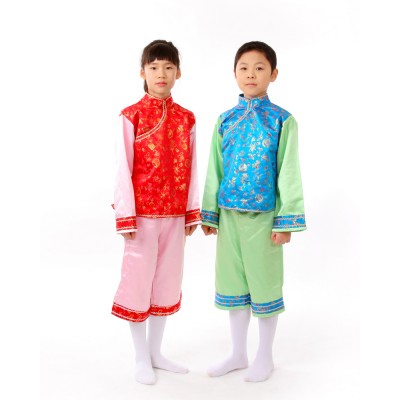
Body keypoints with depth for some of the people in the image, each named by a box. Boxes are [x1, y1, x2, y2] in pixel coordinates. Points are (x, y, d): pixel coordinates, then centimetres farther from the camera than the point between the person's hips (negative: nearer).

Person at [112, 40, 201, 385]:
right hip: (143, 213, -4)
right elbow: (123, 168, -8)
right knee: (138, 282, 4)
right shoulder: (131, 116, -6)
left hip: (175, 214, 4)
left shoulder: (186, 118, 5)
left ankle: (156, 352, 29)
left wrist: (193, 211, 7)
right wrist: (125, 216, -11)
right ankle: (142, 358, 21)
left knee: (167, 281, 12)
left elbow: (191, 168, 7)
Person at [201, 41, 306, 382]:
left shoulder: (282, 120, -5)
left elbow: (288, 173, -7)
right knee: (232, 282, 13)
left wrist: (286, 221, -10)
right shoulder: (225, 121, 7)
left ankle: (265, 356, 27)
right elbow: (215, 170, 9)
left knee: (264, 282, 6)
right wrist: (209, 213, 9)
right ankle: (239, 354, 31)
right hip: (229, 213, 4)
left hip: (263, 214, -4)